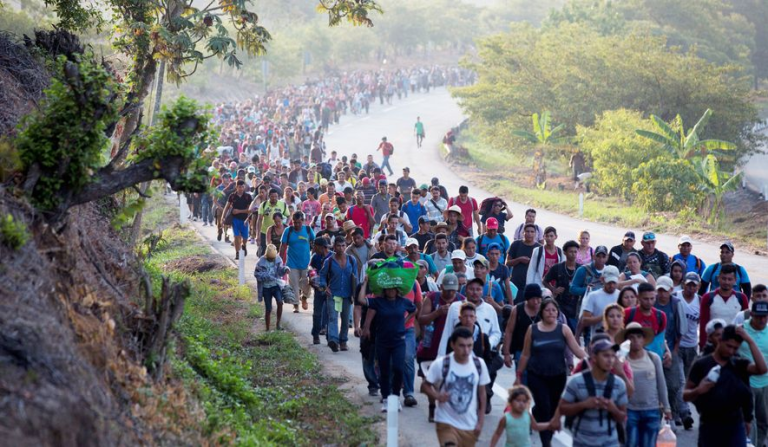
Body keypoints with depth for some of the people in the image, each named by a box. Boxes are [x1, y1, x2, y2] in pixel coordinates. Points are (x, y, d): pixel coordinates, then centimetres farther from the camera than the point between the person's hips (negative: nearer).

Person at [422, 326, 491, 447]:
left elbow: (482, 394, 5)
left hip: (470, 424, 4)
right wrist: (437, 395, -24)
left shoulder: (479, 365, -4)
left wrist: (480, 421, 2)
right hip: (446, 422, -3)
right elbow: (425, 385, -3)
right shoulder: (440, 364, -13)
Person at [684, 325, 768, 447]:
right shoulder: (702, 364, -2)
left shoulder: (739, 364, 2)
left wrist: (750, 341, -20)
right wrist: (698, 391, -23)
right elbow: (685, 395, 0)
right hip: (709, 426, -1)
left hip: (735, 426, 1)